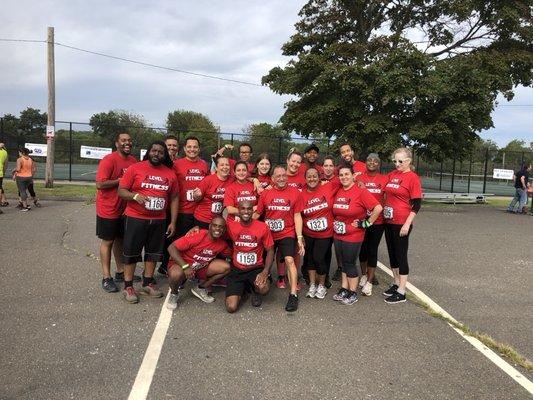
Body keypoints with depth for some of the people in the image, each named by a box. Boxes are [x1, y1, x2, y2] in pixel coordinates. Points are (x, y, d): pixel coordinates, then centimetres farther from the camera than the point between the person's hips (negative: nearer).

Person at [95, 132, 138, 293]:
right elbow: (100, 184, -23)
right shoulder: (109, 160, -16)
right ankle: (106, 278, 13)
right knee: (107, 242, 4)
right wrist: (121, 180, -20)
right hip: (108, 209, -6)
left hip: (125, 209, 7)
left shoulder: (133, 160, 5)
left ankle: (120, 272, 29)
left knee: (120, 240, 16)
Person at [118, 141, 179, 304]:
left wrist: (173, 222, 4)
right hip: (135, 218, -3)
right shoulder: (135, 168, -5)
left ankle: (148, 283, 29)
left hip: (159, 220, 4)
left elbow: (174, 198, 8)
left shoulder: (170, 173, 4)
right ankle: (128, 286, 16)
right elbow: (121, 191, -6)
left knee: (153, 252, 13)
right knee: (131, 252, 4)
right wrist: (135, 195, -26)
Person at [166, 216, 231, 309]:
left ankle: (201, 288, 8)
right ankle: (174, 293, -3)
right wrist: (185, 266, -34)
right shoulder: (197, 236, -28)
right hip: (181, 264, -5)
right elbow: (171, 247, -27)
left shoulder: (222, 244, -10)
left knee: (225, 267, -11)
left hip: (201, 268, 6)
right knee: (176, 274, -39)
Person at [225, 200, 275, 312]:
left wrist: (265, 271, -14)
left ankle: (254, 290, 7)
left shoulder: (263, 227, -8)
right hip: (237, 270, 1)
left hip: (256, 269, -1)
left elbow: (270, 250, -2)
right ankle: (242, 288, 21)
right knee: (231, 307, -14)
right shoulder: (231, 226, -5)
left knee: (264, 289, -34)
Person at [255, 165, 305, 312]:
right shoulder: (265, 193, 0)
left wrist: (299, 238, -6)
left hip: (287, 233, -2)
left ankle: (293, 294, -11)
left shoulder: (295, 193, -3)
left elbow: (297, 216, -2)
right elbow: (257, 213, 7)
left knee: (289, 260, -18)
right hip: (268, 234, 3)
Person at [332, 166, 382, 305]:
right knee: (342, 263, 15)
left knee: (350, 263, 4)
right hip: (338, 235, 6)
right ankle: (343, 290, 29)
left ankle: (353, 293, 20)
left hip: (353, 236, -6)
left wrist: (366, 223, -15)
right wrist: (335, 223, 10)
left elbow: (378, 208, -21)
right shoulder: (337, 192, 4)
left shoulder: (361, 191, -15)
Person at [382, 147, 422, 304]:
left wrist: (407, 224, -16)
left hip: (401, 223, -7)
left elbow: (417, 204, -12)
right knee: (392, 253, 15)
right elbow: (383, 190, 21)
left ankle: (401, 292, 10)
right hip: (388, 221, 7)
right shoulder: (391, 175, 8)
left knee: (401, 255, 1)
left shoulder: (412, 177, -10)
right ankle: (396, 283, 31)